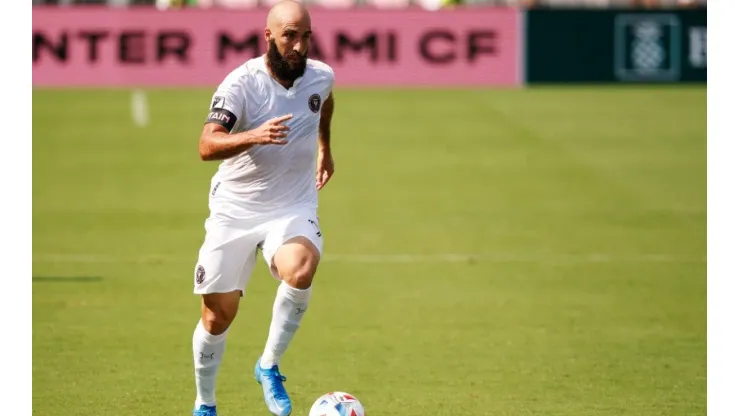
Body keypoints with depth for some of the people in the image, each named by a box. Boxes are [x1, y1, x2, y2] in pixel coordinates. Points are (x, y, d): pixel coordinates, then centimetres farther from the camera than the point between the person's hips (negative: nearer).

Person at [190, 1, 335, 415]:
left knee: (300, 272, -31)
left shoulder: (321, 76, -4)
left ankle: (270, 367, -10)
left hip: (293, 208, 2)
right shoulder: (241, 83, -18)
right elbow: (207, 146, -32)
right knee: (217, 317, 5)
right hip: (235, 211, -2)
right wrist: (254, 136, -48)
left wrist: (324, 148, 34)